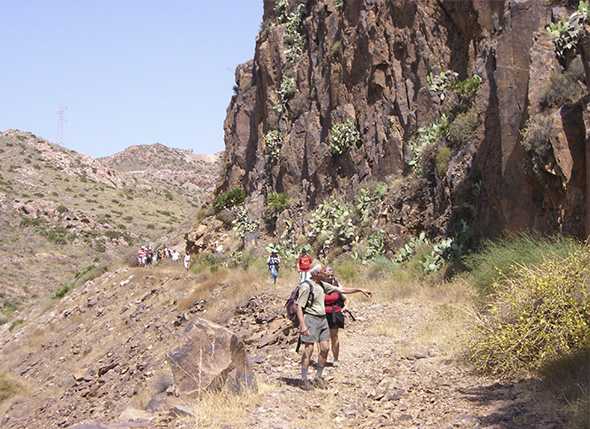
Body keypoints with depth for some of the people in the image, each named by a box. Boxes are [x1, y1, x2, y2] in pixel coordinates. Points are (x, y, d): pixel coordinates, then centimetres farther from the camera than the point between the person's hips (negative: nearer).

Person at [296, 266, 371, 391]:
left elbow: (341, 290, 18)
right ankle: (304, 380, 0)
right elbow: (299, 307, -16)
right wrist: (302, 325, -23)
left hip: (322, 319, 8)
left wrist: (360, 290, 15)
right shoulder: (306, 286, -14)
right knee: (309, 349, -7)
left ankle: (318, 377, 15)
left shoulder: (323, 285, 10)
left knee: (325, 348, 3)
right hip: (310, 318, -8)